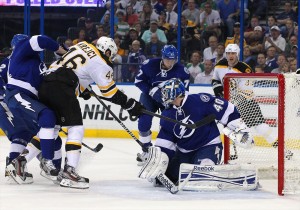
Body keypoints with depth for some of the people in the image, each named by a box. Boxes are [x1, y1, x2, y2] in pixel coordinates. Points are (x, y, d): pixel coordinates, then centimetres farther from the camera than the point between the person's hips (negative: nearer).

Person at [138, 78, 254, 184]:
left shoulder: (200, 101, -19)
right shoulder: (167, 115, 1)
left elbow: (226, 110, -19)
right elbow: (165, 140, 6)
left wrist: (239, 129, -22)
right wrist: (158, 155, -8)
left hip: (209, 145, -7)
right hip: (184, 152, 7)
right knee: (168, 173, 3)